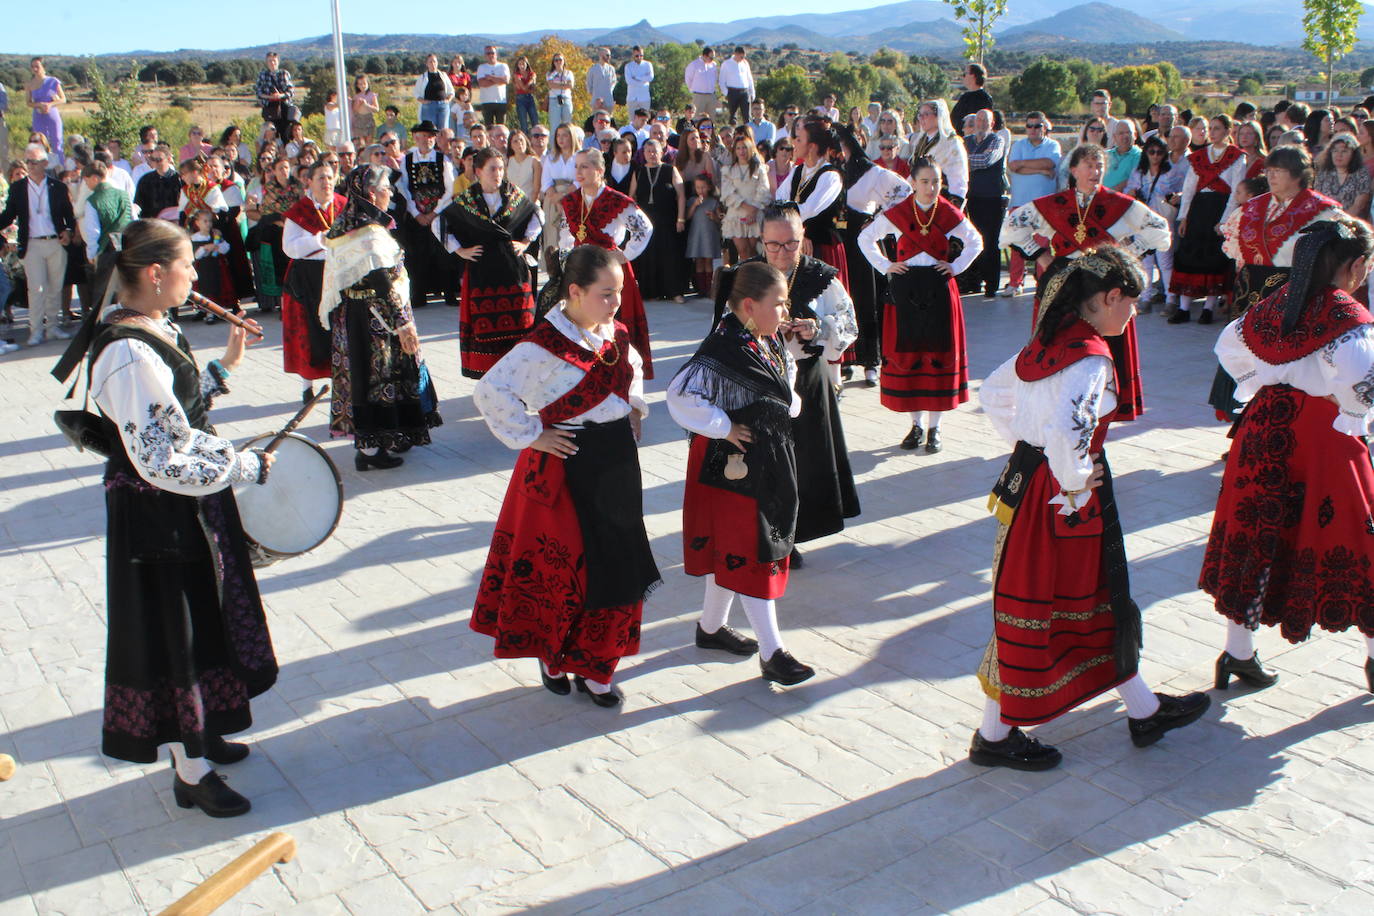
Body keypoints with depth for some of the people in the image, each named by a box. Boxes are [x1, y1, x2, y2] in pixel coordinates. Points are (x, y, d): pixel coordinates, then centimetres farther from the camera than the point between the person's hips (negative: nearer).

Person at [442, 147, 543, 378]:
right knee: (485, 324, -3)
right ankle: (489, 374, 4)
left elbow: (537, 214, 20)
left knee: (518, 321, -2)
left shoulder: (514, 194, 4)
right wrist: (460, 250, 3)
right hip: (481, 270, -1)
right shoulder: (465, 199, -1)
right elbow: (440, 223, 8)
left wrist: (526, 241, 10)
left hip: (513, 267, 1)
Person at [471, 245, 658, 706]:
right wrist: (531, 436, -18)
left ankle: (593, 667, 23)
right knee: (560, 565, 4)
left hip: (617, 460, 7)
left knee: (617, 566, 9)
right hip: (564, 466, -7)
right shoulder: (544, 345, -18)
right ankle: (551, 656, 30)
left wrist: (634, 408, 12)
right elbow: (489, 391, -22)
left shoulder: (616, 334, 4)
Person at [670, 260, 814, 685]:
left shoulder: (768, 344, 5)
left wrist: (790, 405, 5)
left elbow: (785, 387, 25)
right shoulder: (723, 349, -22)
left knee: (732, 551, 19)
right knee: (750, 554, -1)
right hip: (735, 464, -9)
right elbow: (680, 396, -30)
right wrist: (724, 429, -23)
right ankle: (772, 652, 6)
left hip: (767, 459, 9)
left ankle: (711, 626, 35)